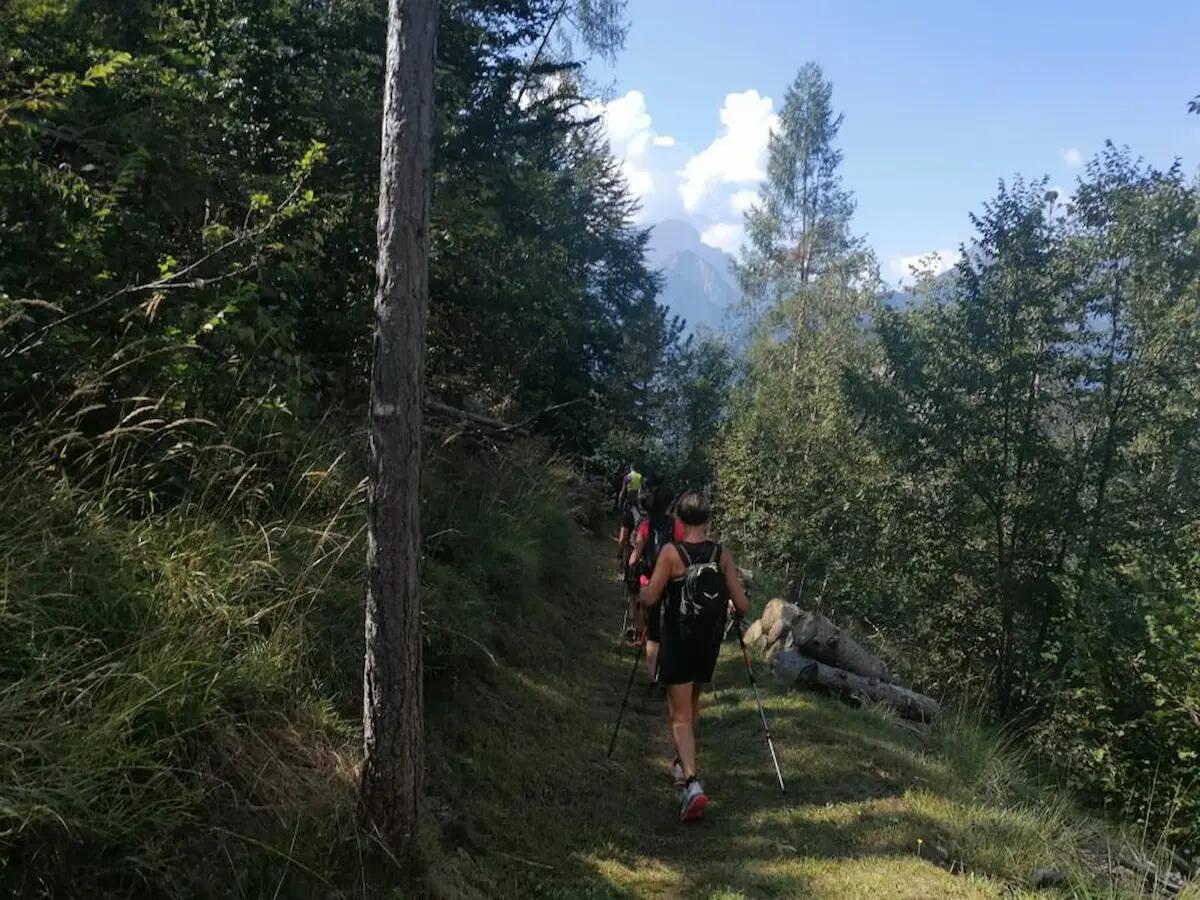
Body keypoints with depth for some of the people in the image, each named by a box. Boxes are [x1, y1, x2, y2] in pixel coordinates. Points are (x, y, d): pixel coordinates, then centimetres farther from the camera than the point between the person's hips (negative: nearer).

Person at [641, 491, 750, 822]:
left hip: (677, 644, -4)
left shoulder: (671, 553, -13)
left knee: (680, 715, -1)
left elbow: (649, 599, -13)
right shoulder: (723, 555, -5)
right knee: (692, 703, 25)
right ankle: (683, 763, 41)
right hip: (709, 645, 4)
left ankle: (692, 783, -18)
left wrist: (643, 587, 9)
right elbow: (742, 606, -7)